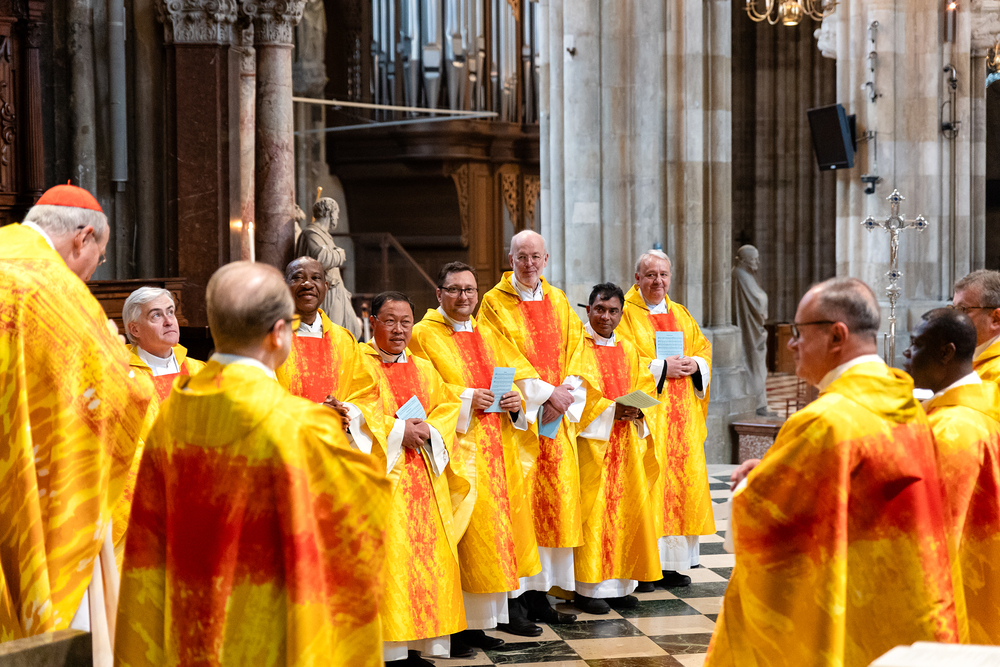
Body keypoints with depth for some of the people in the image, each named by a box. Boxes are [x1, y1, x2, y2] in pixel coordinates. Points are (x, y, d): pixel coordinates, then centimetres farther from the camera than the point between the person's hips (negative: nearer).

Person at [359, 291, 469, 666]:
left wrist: (427, 429, -9)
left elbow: (448, 404, 10)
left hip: (425, 475, 6)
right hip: (380, 472, -6)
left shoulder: (424, 368, 19)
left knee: (428, 549, 2)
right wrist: (398, 431, -15)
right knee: (387, 554, -10)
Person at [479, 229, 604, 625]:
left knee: (555, 499, 3)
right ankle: (515, 599, -4)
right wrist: (546, 392, -15)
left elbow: (577, 350, 9)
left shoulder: (558, 301, 14)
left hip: (557, 415, 5)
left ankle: (540, 594, 8)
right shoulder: (495, 303, -1)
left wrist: (566, 393, -8)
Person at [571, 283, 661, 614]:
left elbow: (646, 385, 11)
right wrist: (610, 408, -17)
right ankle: (587, 589, -3)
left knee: (626, 508, 4)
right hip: (590, 438, -6)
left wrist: (636, 408, -10)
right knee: (592, 509, -8)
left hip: (627, 439, 6)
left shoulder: (629, 350, 17)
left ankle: (619, 584, 12)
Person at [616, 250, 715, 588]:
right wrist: (661, 367, -16)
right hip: (644, 412, -6)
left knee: (683, 478, 3)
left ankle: (671, 564, 9)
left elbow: (703, 346, 17)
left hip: (681, 413, 6)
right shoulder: (625, 313, -1)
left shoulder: (681, 314, 19)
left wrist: (695, 364, -5)